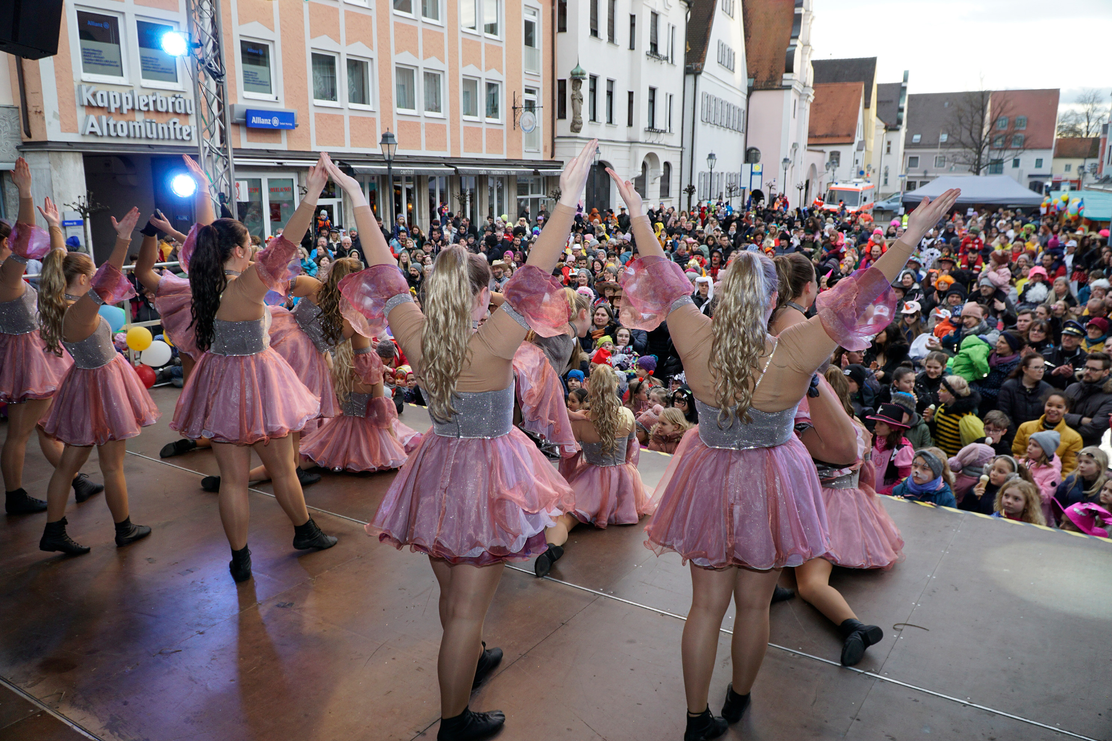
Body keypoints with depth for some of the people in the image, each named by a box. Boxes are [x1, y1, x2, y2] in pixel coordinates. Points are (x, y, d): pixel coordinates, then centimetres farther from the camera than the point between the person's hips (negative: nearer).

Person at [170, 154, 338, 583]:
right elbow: (285, 244, -29)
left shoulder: (203, 280, -1)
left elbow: (201, 237, 15)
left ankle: (239, 559, 18)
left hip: (218, 382, 6)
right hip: (254, 380, -6)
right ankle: (305, 532, 33)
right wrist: (311, 197, -34)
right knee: (282, 468, 13)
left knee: (232, 477, 10)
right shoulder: (249, 285, -20)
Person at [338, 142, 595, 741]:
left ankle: (469, 662, 52)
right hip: (486, 476, -6)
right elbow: (536, 272, -26)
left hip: (436, 473, 6)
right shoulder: (493, 344, -23)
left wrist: (359, 202, 9)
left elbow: (385, 274, 0)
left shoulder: (416, 337, -9)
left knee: (452, 592, 26)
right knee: (468, 606, 7)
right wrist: (568, 200, -25)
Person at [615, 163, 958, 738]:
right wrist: (912, 236, -11)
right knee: (754, 605, 20)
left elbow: (664, 281, -7)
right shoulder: (794, 354, -24)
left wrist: (637, 213, 3)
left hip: (709, 483, 2)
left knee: (706, 604, 15)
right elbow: (855, 298, -18)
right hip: (768, 486, -1)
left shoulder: (695, 341, -19)